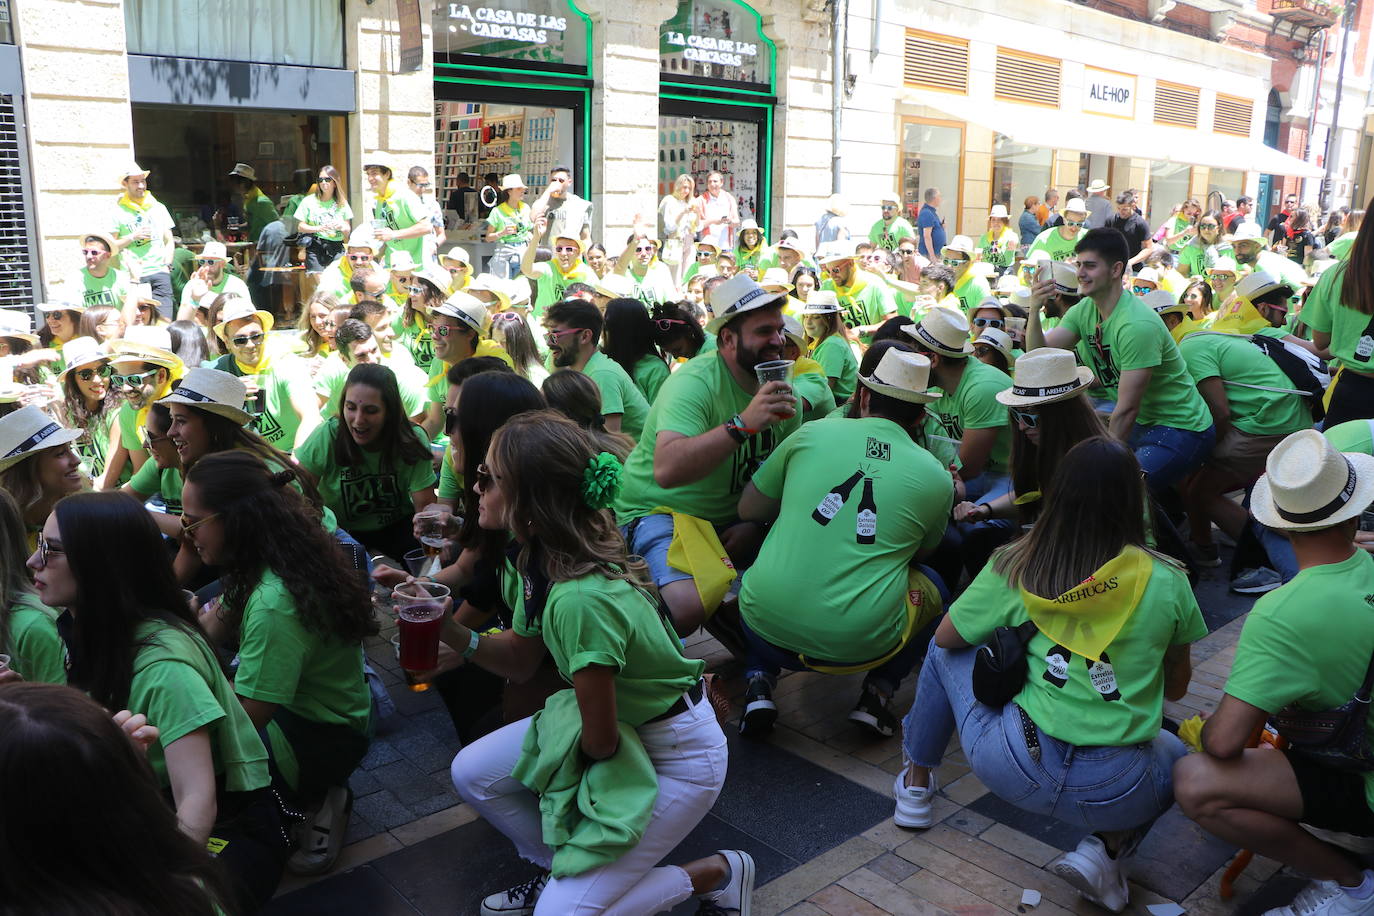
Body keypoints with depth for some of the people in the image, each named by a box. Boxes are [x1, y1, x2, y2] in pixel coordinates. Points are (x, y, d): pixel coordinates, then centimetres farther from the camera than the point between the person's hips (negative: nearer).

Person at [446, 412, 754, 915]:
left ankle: (714, 873, 10)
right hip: (612, 722, 8)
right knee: (472, 773, 2)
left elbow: (600, 741, -25)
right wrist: (453, 632, -11)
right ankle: (569, 867, 22)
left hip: (676, 759, -8)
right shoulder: (545, 558, -8)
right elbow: (519, 656, 7)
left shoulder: (582, 600, -35)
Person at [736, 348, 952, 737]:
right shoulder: (937, 478, 2)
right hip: (858, 645, 0)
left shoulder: (812, 433, 2)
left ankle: (758, 683, 14)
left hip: (765, 627, 1)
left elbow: (748, 510, 12)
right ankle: (877, 692, 11)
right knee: (932, 588, 28)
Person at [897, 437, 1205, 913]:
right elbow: (1177, 687, 10)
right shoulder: (1167, 582, -3)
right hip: (1116, 793, 0)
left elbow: (946, 636, 11)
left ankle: (916, 786, 35)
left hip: (1010, 767, 0)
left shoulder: (1015, 566, -4)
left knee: (945, 652, 25)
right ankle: (1106, 848, 9)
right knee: (1184, 755, 35)